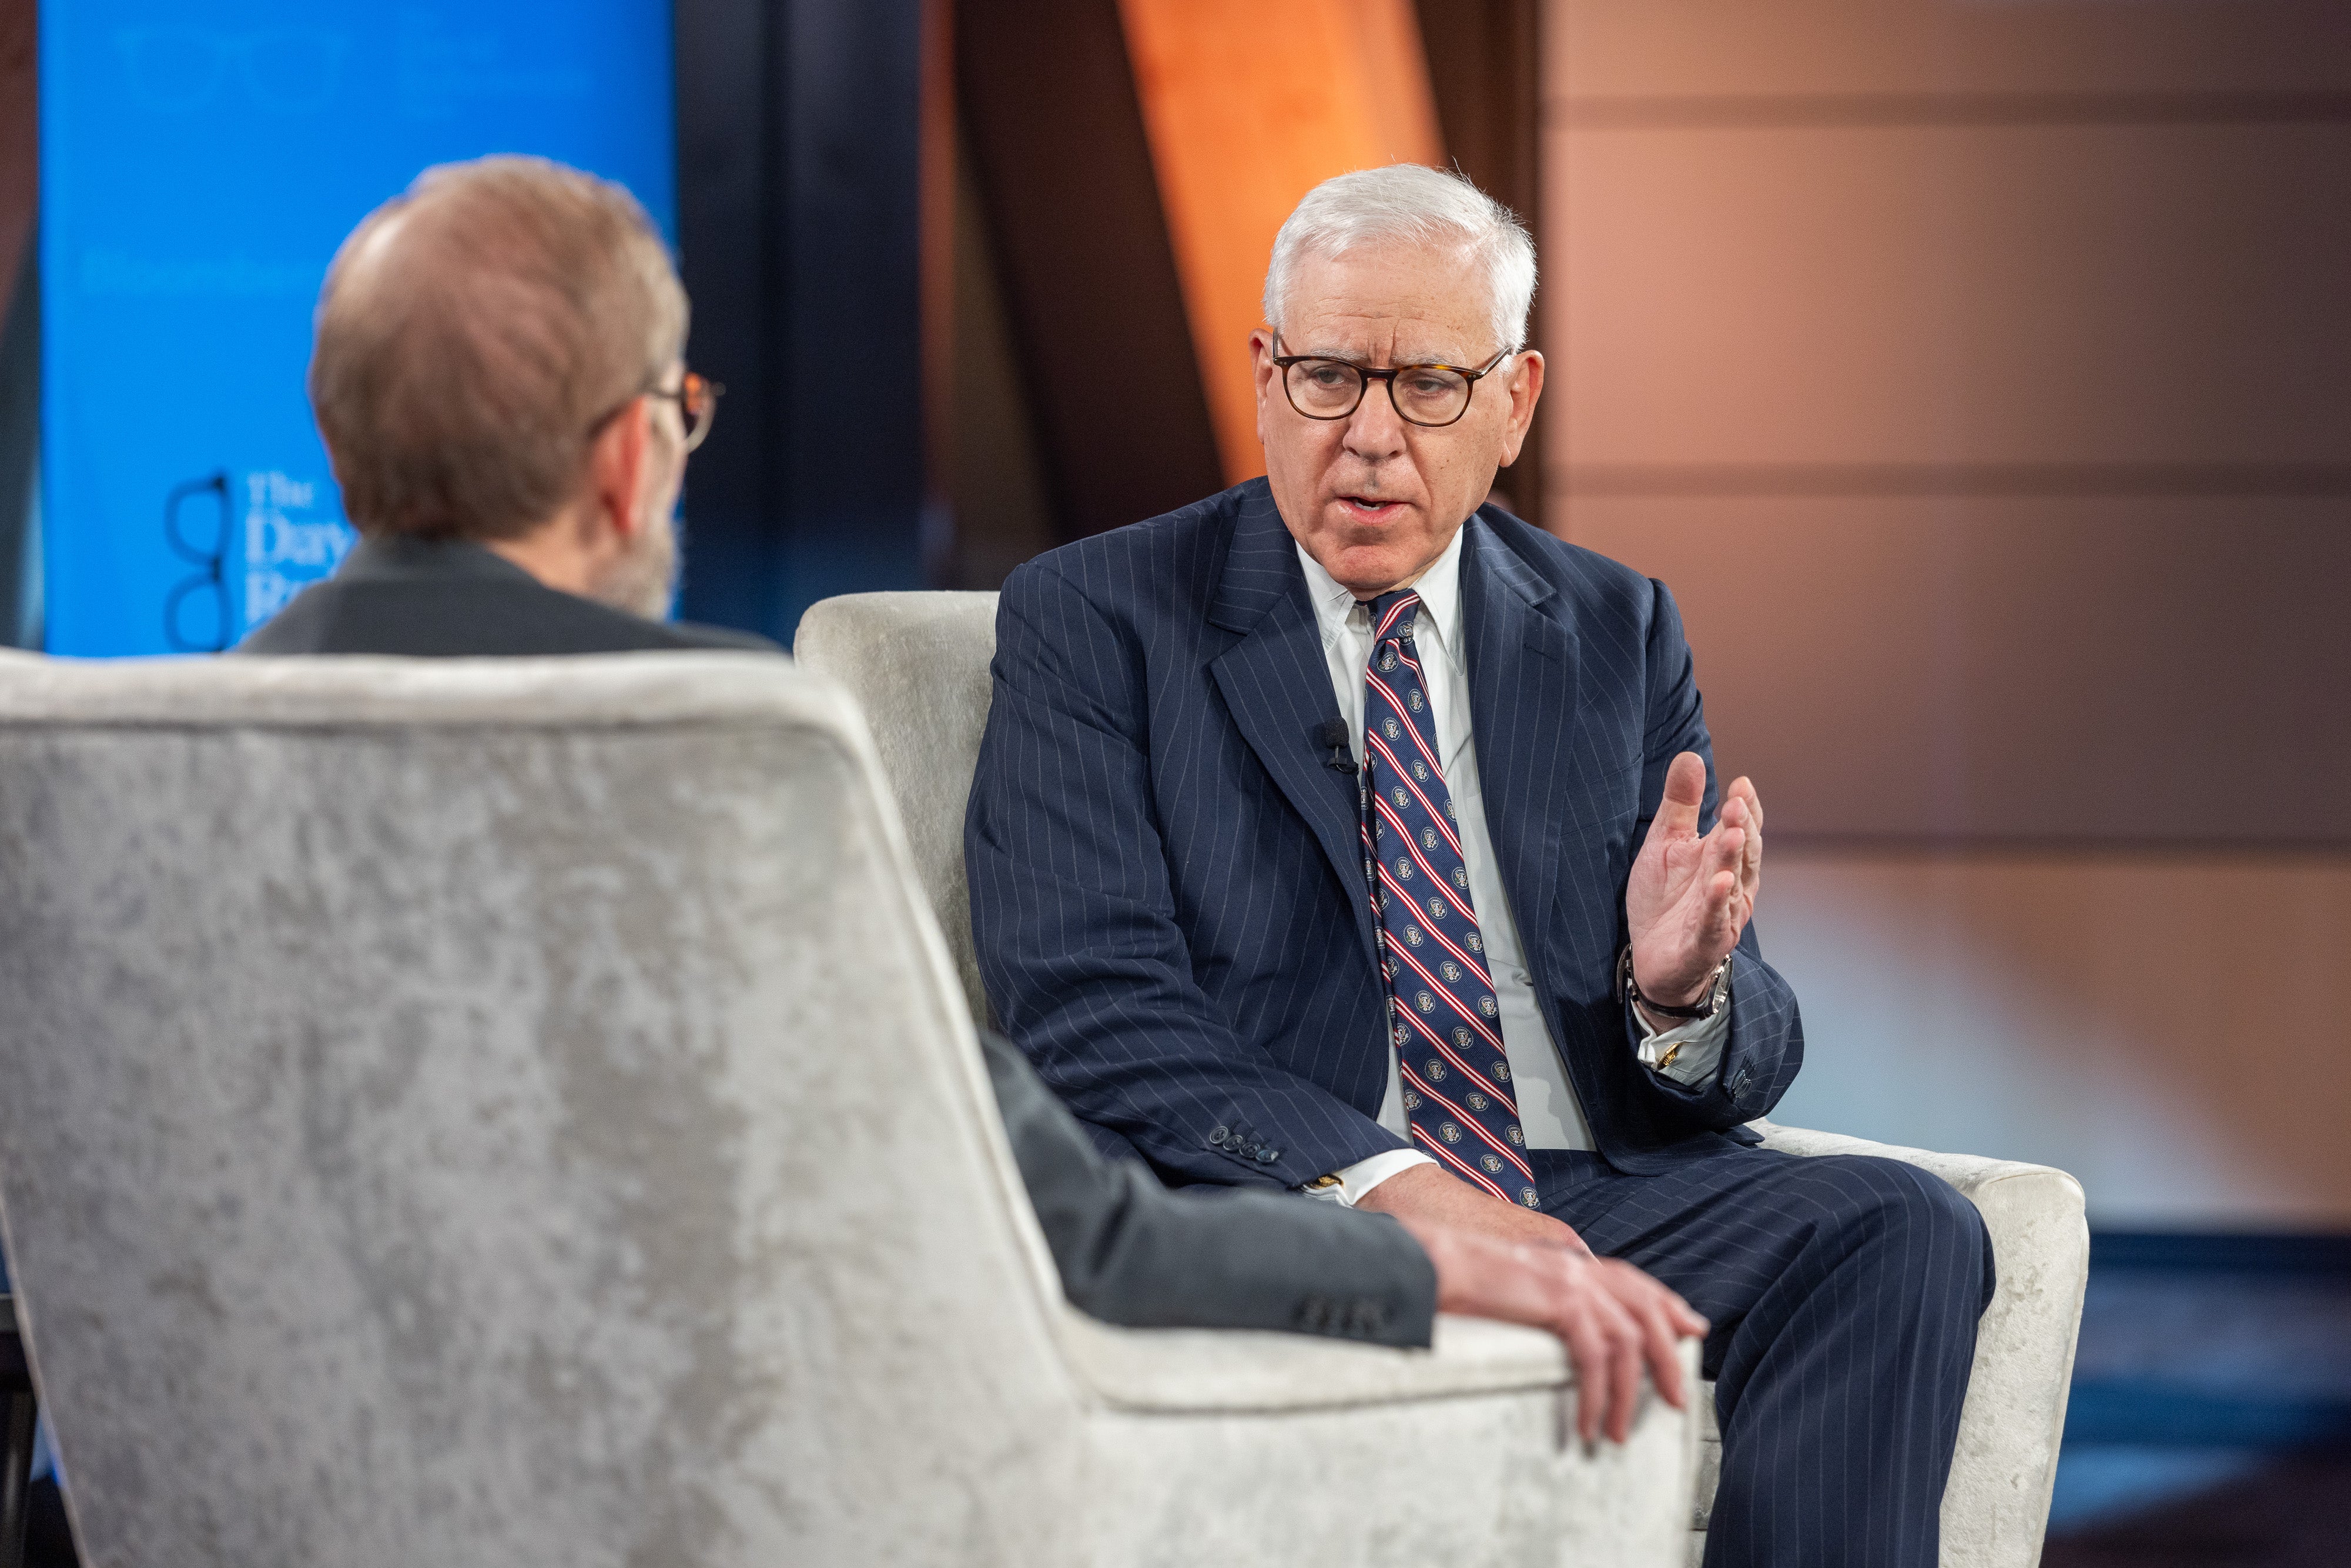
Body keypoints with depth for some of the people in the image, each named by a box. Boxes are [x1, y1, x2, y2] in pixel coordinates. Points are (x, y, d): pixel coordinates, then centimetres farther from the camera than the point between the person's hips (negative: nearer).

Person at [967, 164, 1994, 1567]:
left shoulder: (1620, 635, 17)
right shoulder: (1097, 620, 6)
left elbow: (1747, 1067, 15)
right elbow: (1090, 1014, -8)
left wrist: (1682, 989, -11)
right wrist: (1380, 1179, -23)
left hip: (1593, 1193, 4)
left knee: (1905, 1230, -24)